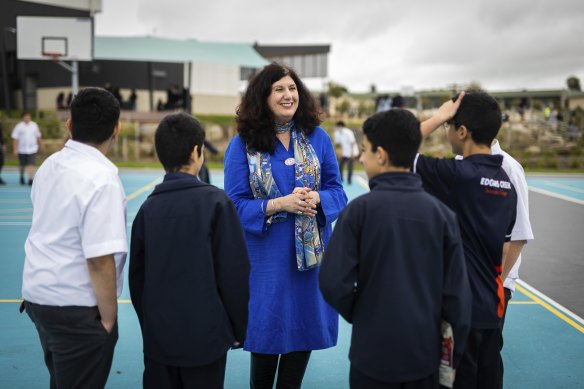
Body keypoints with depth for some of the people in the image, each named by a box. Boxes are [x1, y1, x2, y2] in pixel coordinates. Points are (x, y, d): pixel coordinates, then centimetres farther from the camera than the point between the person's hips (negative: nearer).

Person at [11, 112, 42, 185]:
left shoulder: (34, 125, 5)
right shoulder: (19, 126, -3)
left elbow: (38, 136, 17)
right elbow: (15, 138, -5)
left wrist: (40, 144, 22)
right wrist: (15, 149, -10)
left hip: (32, 149, 1)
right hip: (22, 150, -1)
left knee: (31, 164, -11)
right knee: (22, 165, 12)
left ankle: (31, 179, -12)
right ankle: (22, 177, 35)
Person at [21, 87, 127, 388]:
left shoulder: (49, 165, 3)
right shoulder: (102, 179, -21)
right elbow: (99, 260, -25)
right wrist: (109, 318, -12)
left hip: (37, 293, 7)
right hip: (75, 307, -7)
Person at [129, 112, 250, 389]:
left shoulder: (148, 207, 0)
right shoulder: (216, 202, -12)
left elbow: (137, 275, 5)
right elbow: (234, 271, -12)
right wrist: (238, 328, 1)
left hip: (157, 336, 4)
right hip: (205, 335, -3)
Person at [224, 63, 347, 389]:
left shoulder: (318, 137, 2)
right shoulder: (242, 144, -5)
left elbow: (337, 191, 3)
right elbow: (235, 204, -8)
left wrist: (316, 198, -18)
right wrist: (279, 204, -21)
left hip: (310, 253, 3)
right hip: (266, 256, -2)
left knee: (305, 329, 13)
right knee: (267, 334, 8)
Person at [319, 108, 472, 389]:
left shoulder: (360, 209, -13)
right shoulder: (441, 213, -4)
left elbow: (334, 283, -15)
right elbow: (457, 293, -3)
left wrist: (358, 315, 5)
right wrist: (453, 357, 7)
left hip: (374, 354, -2)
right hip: (425, 354, 3)